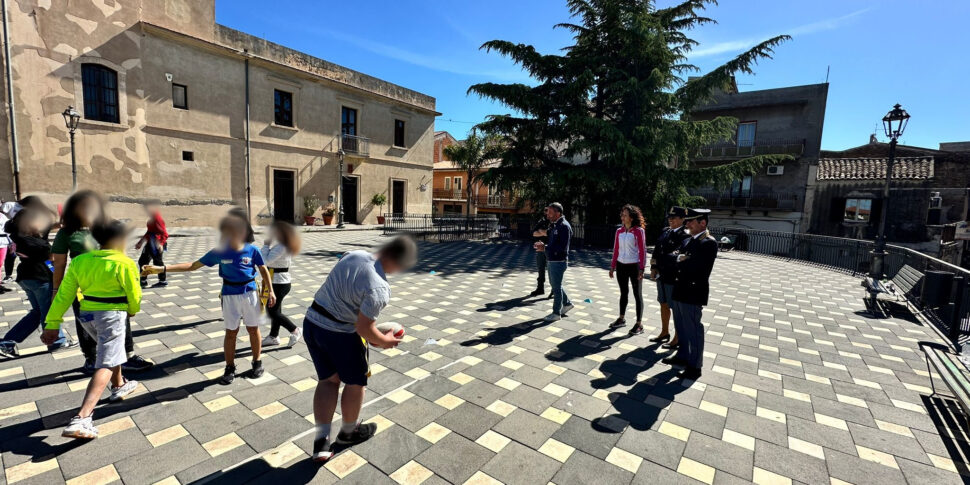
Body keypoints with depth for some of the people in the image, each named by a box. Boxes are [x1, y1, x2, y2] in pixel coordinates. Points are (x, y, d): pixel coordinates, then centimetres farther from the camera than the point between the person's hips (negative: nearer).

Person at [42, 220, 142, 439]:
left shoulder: (79, 261, 2)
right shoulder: (124, 263, -16)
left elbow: (64, 295, 2)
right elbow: (134, 294, -8)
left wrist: (52, 324, 7)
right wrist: (132, 311, 14)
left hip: (87, 315, 8)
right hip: (112, 316, -8)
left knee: (111, 350, 30)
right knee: (106, 365, -7)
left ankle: (119, 386, 46)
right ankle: (81, 419, -16)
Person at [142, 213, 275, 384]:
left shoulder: (252, 250, -10)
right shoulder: (219, 252, -6)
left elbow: (263, 270, 1)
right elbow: (193, 265, -3)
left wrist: (271, 291, 0)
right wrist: (162, 268, -12)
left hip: (250, 293, -1)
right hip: (230, 295, 1)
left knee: (253, 329, 9)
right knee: (231, 332, 9)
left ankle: (257, 363, 26)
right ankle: (230, 368, 24)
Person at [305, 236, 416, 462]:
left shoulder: (353, 254, -4)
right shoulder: (379, 288, -28)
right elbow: (363, 328, -23)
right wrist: (384, 341, -2)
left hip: (311, 322, 7)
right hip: (340, 335, -7)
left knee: (328, 380, 20)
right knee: (356, 382, 18)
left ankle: (321, 441, 23)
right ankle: (348, 431, 39)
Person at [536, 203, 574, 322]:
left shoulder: (564, 226, -18)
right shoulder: (554, 225, 11)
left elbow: (563, 247, -24)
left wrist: (545, 248, -25)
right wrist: (544, 245, 1)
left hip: (558, 261, -9)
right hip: (551, 260, 9)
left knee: (556, 287, 2)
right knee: (554, 284, 20)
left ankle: (556, 313, 15)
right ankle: (567, 303, 37)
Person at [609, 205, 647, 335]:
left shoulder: (639, 231, -9)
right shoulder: (619, 231, 6)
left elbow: (642, 251, -10)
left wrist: (641, 269, -15)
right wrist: (612, 266, 10)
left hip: (634, 266, -5)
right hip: (621, 265, 5)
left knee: (637, 295, 3)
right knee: (623, 293, 17)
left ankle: (639, 324, 11)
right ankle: (621, 319, 29)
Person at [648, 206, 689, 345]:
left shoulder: (685, 235, -16)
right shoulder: (665, 231, 7)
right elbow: (657, 250, 9)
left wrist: (656, 262, -19)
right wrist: (654, 268, 0)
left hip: (674, 278, -8)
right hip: (662, 275, 8)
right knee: (663, 304, 20)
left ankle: (677, 339, 22)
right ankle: (664, 333, 38)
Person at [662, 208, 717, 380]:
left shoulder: (709, 243, -14)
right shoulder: (687, 240, 13)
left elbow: (699, 269, -24)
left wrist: (681, 261, -11)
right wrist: (680, 259, -8)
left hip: (693, 293, -8)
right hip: (679, 291, 9)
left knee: (693, 330, 3)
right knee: (682, 327, 20)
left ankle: (694, 367, 16)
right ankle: (682, 356, 37)